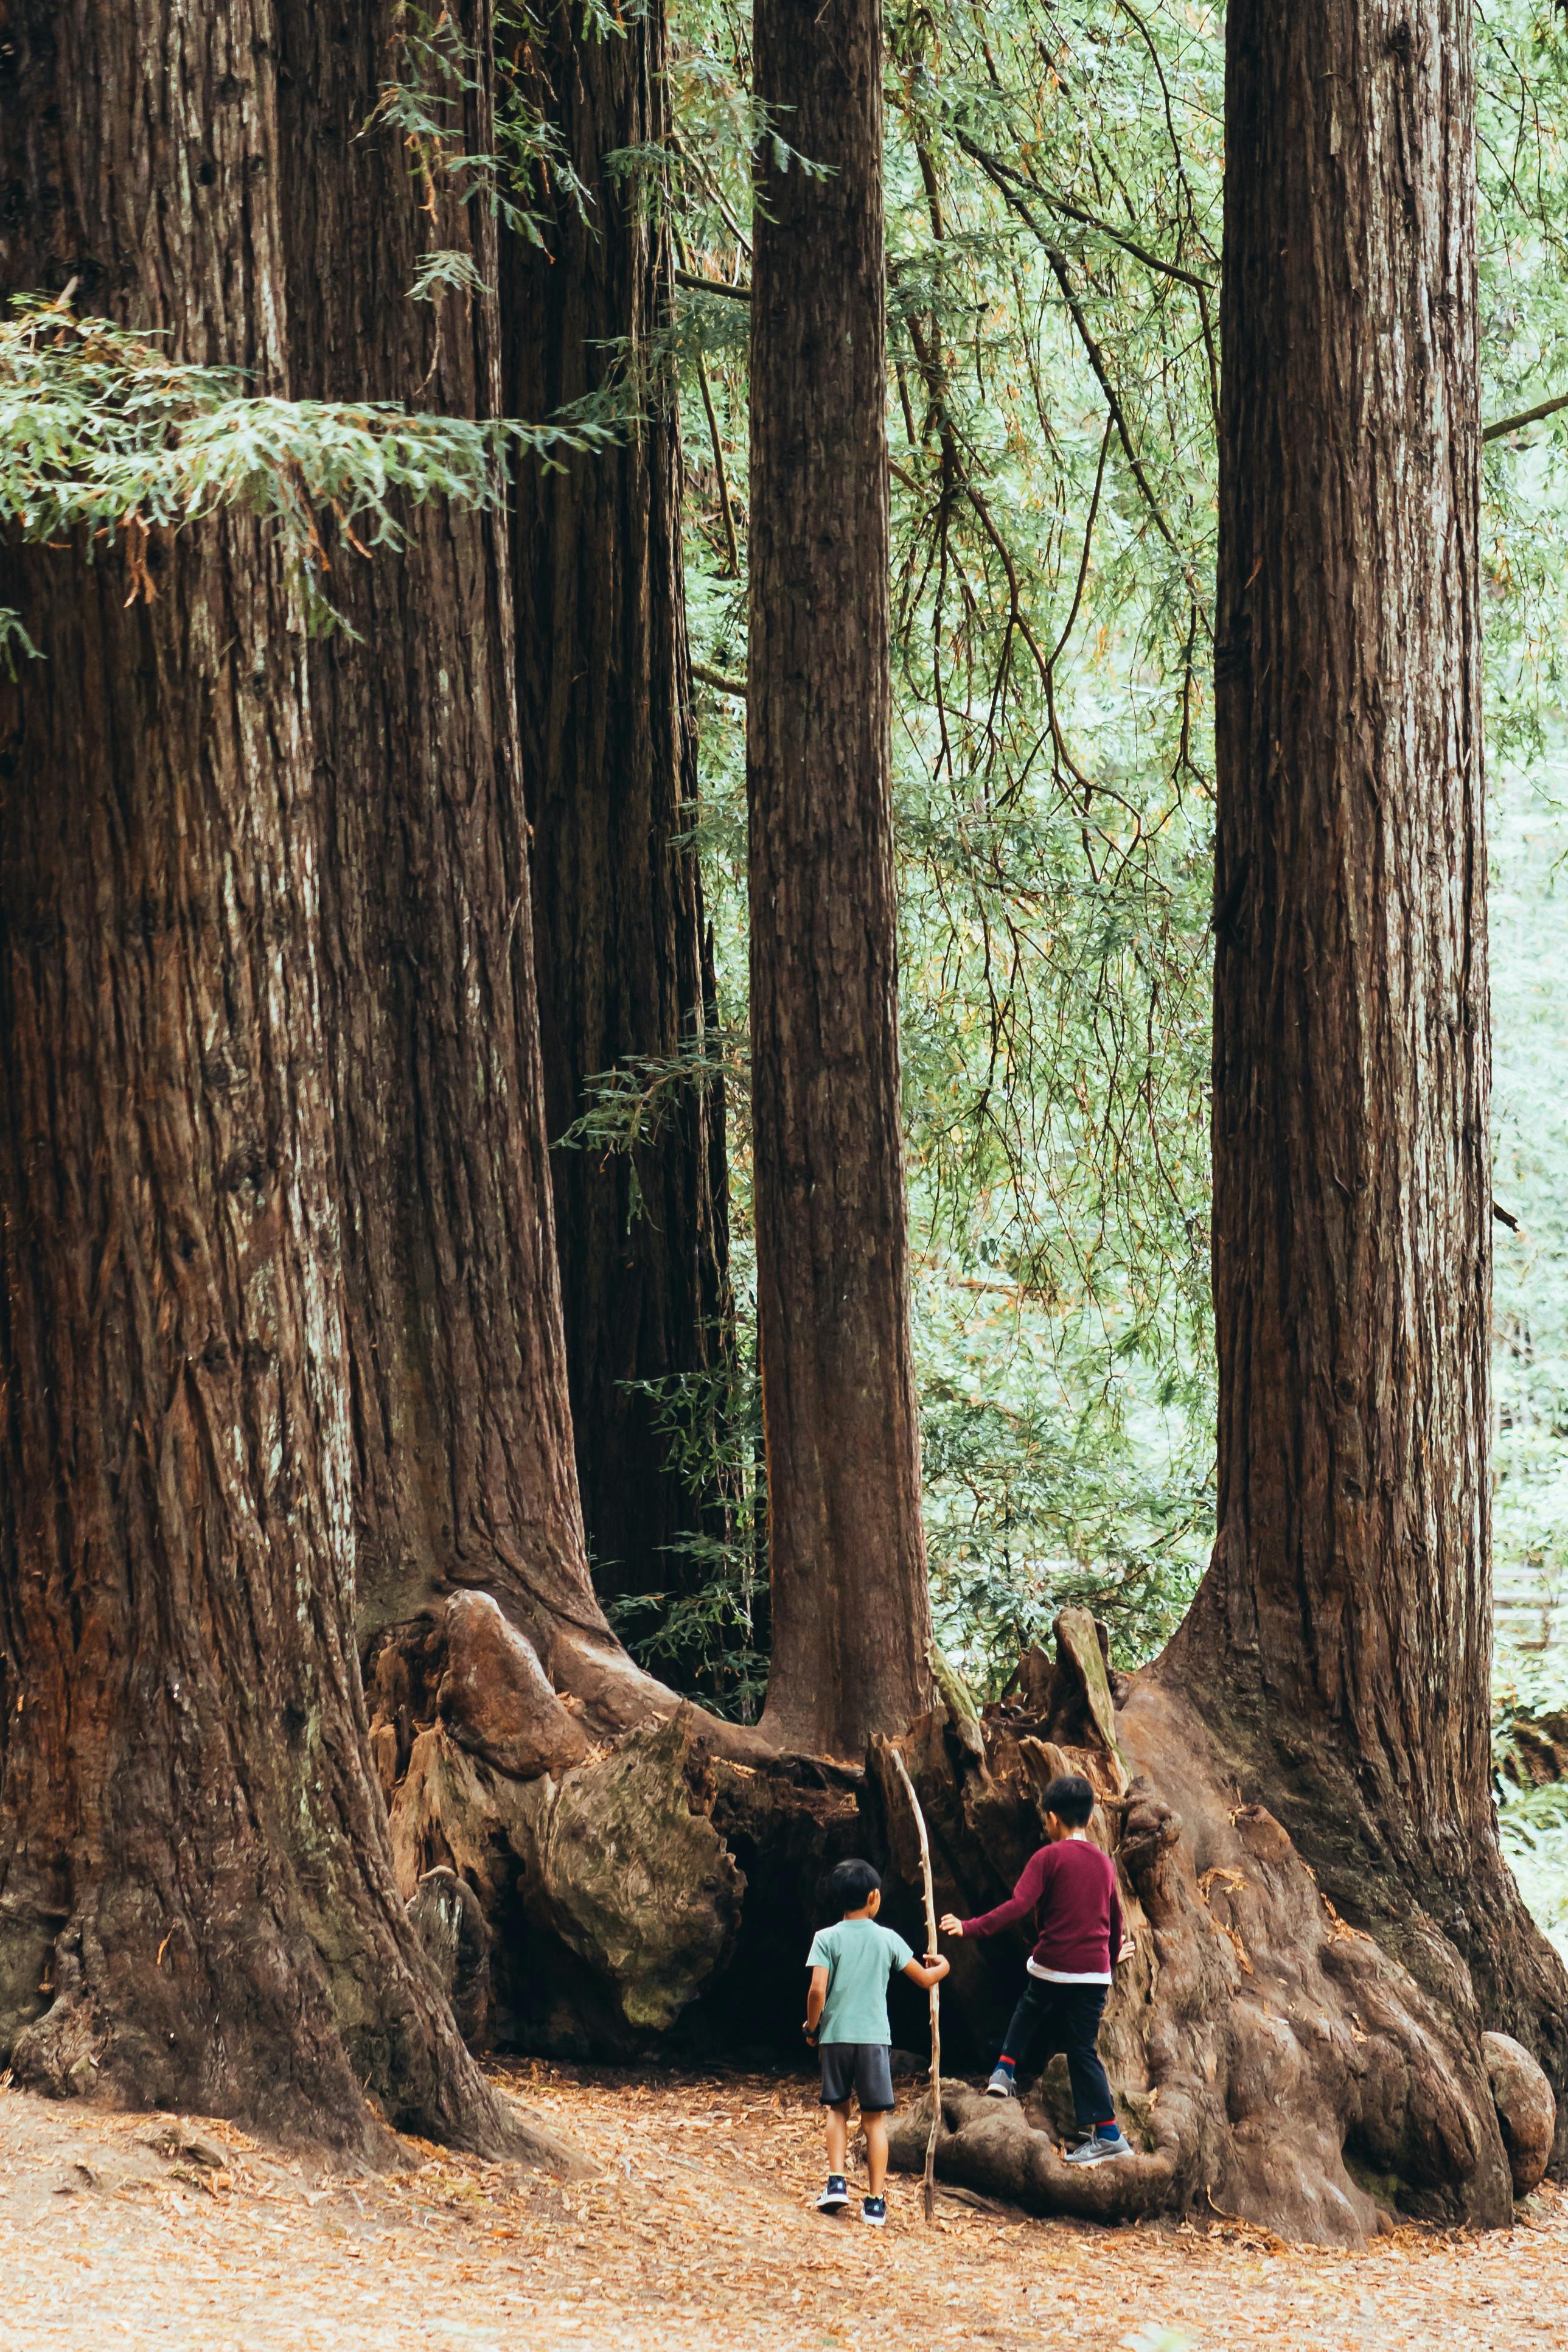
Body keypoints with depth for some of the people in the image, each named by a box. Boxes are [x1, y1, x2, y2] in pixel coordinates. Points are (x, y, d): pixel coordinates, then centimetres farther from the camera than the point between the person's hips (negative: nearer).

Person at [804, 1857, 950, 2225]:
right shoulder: (888, 1939, 2)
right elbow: (924, 1978, 11)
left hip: (835, 2035, 0)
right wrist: (942, 1966, 33)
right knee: (874, 2119, 5)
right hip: (875, 2037, 0)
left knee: (837, 2109, 17)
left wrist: (812, 2028, 4)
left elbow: (817, 1990, -12)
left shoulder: (827, 1939, -3)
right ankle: (876, 2201, 4)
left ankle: (837, 2181, 2)